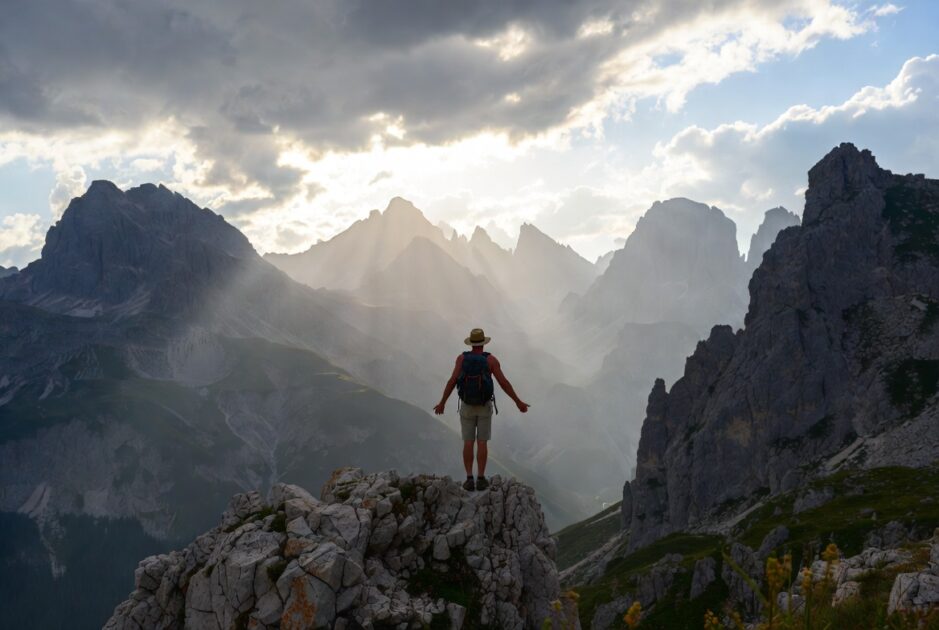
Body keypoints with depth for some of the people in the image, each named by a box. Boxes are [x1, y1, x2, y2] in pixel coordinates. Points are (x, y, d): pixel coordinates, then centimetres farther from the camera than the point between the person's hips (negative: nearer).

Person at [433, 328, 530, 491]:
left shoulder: (462, 358, -6)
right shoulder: (491, 359, -9)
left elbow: (452, 381, -13)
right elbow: (504, 383, -12)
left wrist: (442, 403, -3)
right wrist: (518, 402, -4)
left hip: (467, 406, 1)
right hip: (484, 406, -1)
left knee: (468, 443, 6)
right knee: (482, 443, 5)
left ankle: (469, 480, 2)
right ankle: (481, 480, 5)